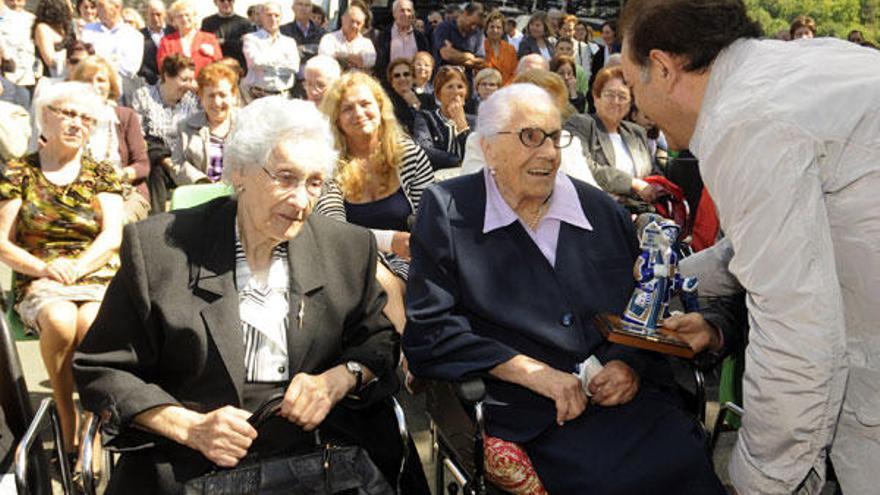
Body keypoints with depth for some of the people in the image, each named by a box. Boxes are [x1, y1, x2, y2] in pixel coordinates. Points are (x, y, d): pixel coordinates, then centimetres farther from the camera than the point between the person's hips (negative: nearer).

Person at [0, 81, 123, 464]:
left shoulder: (101, 174, 12)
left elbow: (113, 236, 0)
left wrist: (76, 267, -17)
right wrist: (43, 267, -14)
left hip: (99, 278, 0)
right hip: (40, 284, 0)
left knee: (91, 322, -34)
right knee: (60, 320, -34)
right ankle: (69, 428, -17)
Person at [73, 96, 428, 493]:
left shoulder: (349, 248, 4)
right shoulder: (157, 249, -4)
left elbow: (379, 342, 13)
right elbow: (100, 370, 1)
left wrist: (338, 379, -8)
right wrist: (190, 427, -11)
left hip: (318, 460, 3)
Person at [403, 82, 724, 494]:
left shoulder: (601, 210, 15)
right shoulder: (447, 210, 3)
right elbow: (428, 332, -4)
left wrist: (632, 364, -4)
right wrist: (535, 373, -11)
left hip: (628, 397, 5)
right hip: (535, 418, -4)